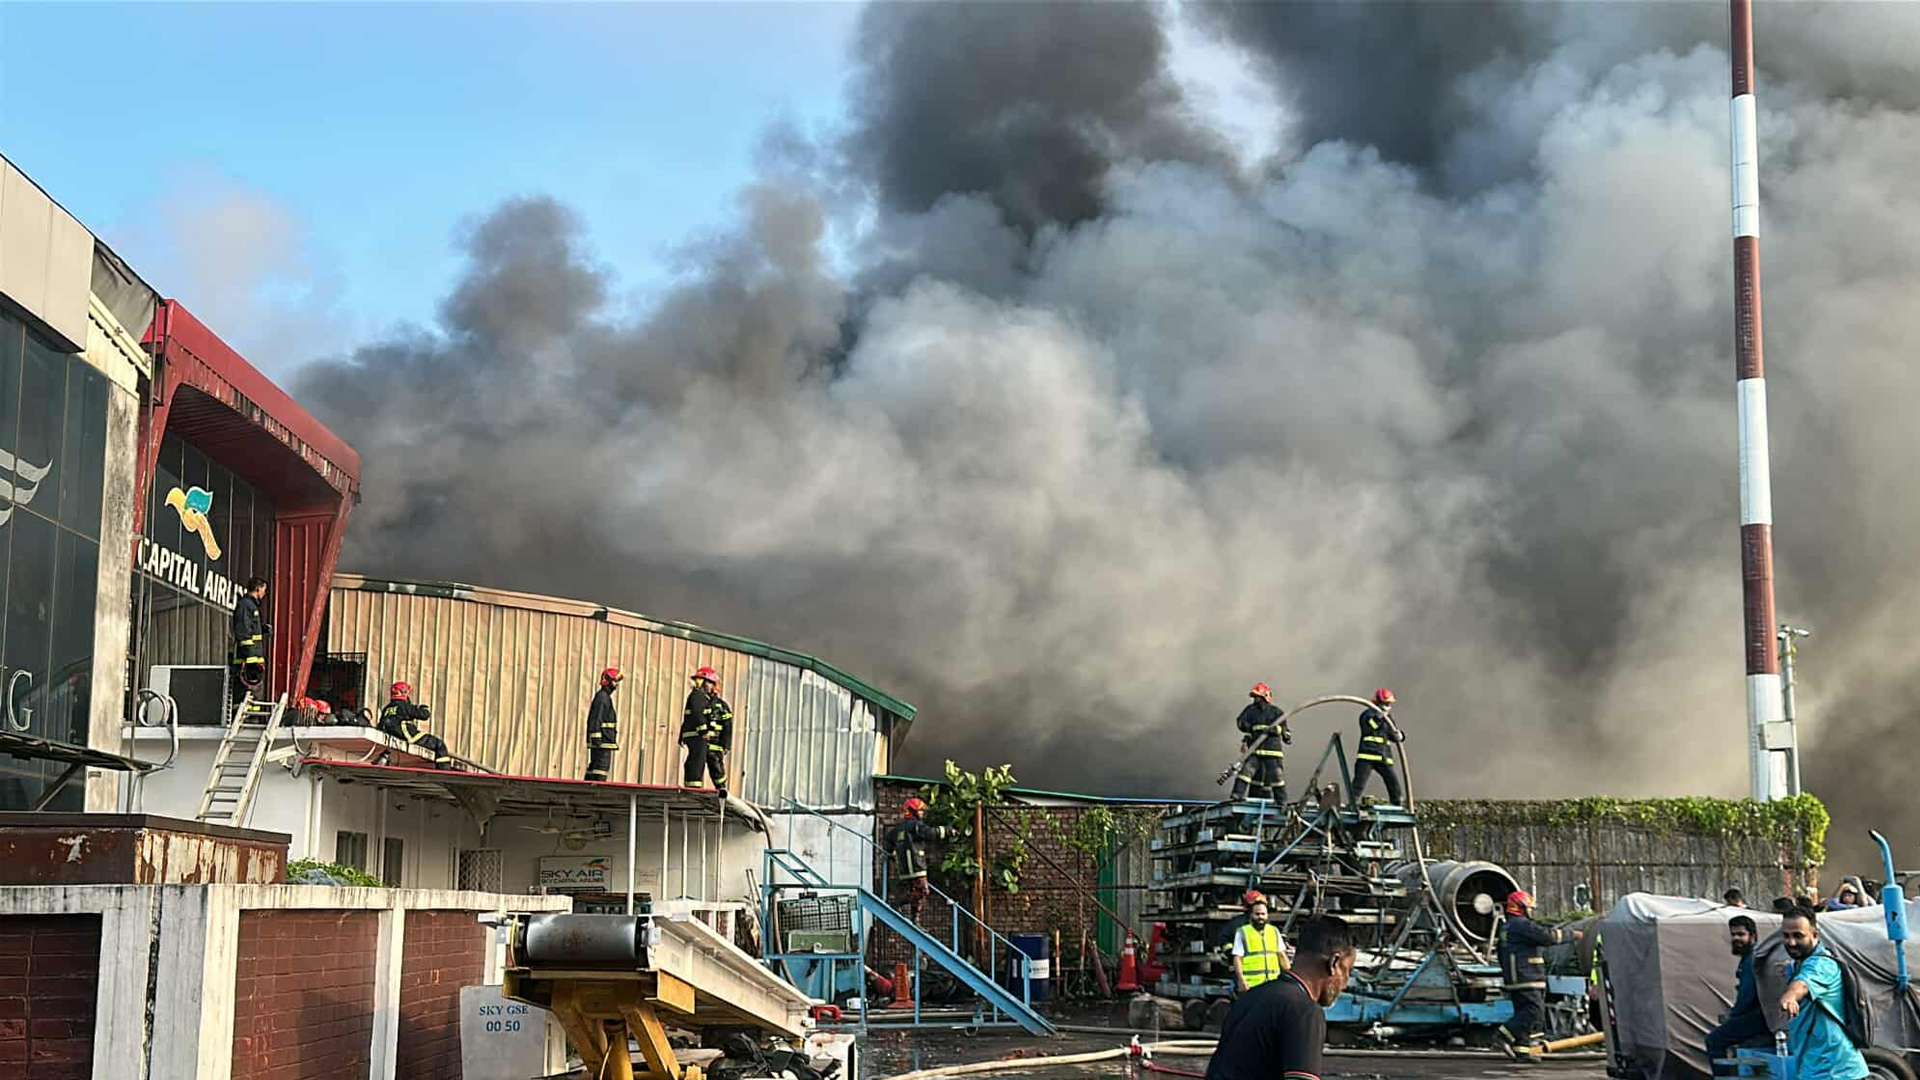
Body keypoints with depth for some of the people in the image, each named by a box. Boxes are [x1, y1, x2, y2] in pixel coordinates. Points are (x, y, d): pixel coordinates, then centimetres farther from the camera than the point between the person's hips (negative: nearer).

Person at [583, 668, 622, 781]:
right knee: (601, 768, -13)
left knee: (593, 768, 12)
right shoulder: (602, 697, -13)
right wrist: (597, 740, -24)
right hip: (602, 743, -11)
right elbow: (596, 720, -20)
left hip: (603, 742, 11)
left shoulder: (605, 697, 19)